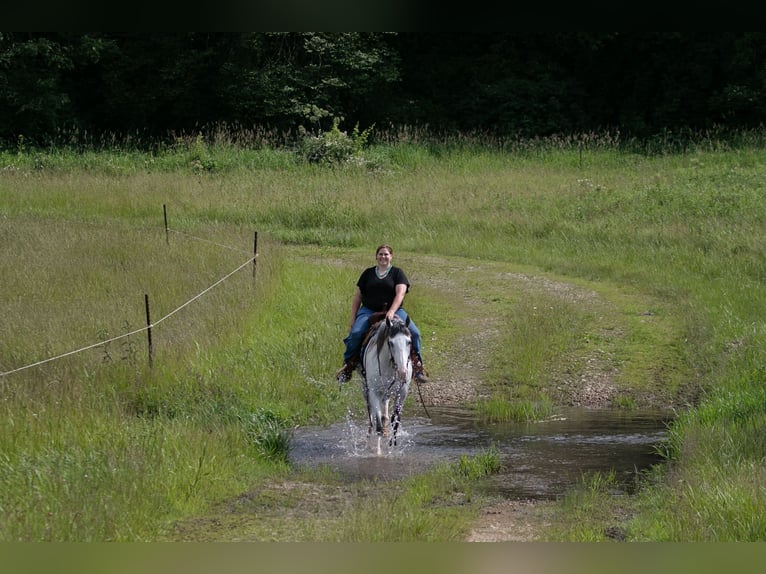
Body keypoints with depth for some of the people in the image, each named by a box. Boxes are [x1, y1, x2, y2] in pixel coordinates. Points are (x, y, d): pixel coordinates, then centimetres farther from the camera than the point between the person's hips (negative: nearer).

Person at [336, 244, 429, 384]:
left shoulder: (397, 273, 9)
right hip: (369, 311, 1)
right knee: (355, 333, -27)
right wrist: (352, 321, 9)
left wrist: (391, 311, -25)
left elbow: (400, 293, -7)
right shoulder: (368, 273, 15)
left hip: (394, 310, -1)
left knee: (414, 332, -23)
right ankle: (348, 365, -11)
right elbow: (357, 298, 16)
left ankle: (417, 367, -9)